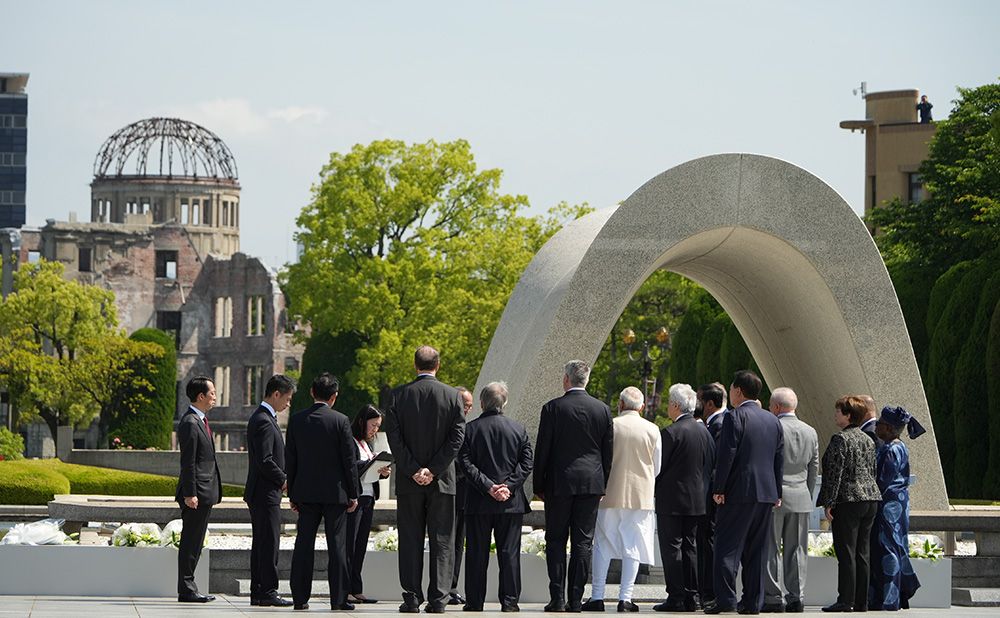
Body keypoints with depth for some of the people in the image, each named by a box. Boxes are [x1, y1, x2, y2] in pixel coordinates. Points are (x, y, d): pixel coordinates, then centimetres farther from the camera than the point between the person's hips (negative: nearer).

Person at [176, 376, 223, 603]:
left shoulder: (200, 421, 18)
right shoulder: (190, 423, -14)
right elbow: (187, 462, -18)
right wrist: (189, 494, -21)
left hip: (204, 493, 10)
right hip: (196, 492, -10)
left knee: (195, 542, 12)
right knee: (190, 542, -6)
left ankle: (188, 587, 16)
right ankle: (186, 590, -4)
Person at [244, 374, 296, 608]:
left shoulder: (263, 418, 17)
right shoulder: (263, 421, -16)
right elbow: (265, 461, -22)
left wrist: (282, 479, 13)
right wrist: (284, 480, -11)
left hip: (261, 493, 11)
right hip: (265, 492, -11)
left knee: (261, 544, 11)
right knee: (269, 543, -9)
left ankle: (258, 592, 14)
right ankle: (267, 592, -8)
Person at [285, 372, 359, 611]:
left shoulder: (296, 420, 1)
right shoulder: (340, 421, -8)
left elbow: (290, 459, 5)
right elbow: (349, 460, -6)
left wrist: (292, 494, 12)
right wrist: (353, 493, 1)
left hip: (305, 492, 3)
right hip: (335, 492, -3)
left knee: (303, 545, 6)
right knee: (337, 546, 0)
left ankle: (300, 598, 5)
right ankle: (338, 598, -1)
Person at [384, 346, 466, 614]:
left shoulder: (398, 395, -1)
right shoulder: (452, 395, -2)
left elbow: (394, 436, -6)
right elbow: (457, 438, -7)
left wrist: (413, 470, -6)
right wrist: (433, 470, -7)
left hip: (409, 482, 0)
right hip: (442, 480, 0)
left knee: (410, 541, 5)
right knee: (441, 541, 4)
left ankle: (412, 598, 3)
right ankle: (437, 599, -1)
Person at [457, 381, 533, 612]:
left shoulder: (470, 429, -2)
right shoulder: (518, 429, 3)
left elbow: (465, 463, -9)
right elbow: (526, 463, -2)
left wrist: (488, 487, -11)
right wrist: (508, 486, -7)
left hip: (478, 502, -1)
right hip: (511, 503, 1)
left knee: (477, 553, 5)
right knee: (509, 552, 4)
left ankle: (475, 602, 6)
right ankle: (510, 601, 1)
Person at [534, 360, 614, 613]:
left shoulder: (552, 409, -6)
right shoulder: (603, 409, 3)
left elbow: (542, 450, -3)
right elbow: (608, 452, 8)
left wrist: (539, 486, 6)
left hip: (559, 483, -2)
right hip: (591, 483, 2)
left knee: (556, 541, 4)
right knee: (583, 542, 4)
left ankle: (557, 598, -3)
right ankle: (575, 599, 2)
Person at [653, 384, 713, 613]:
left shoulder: (671, 433, -14)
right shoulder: (704, 431, 7)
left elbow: (659, 467, -12)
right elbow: (712, 463, 11)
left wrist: (653, 489, 2)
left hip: (671, 500, -7)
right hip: (697, 499, 7)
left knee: (671, 547, -3)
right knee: (690, 547, 11)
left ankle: (676, 597, -6)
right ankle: (692, 596, 11)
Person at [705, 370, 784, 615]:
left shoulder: (734, 417, -8)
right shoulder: (773, 421, 13)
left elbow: (726, 456, -14)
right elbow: (780, 459, 13)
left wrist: (718, 489, -11)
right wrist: (777, 493, 16)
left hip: (739, 493, -6)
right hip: (766, 493, 6)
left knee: (728, 548, -4)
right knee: (757, 550, 9)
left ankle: (725, 598, -11)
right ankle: (753, 601, 8)